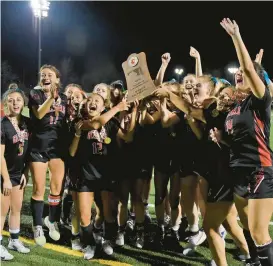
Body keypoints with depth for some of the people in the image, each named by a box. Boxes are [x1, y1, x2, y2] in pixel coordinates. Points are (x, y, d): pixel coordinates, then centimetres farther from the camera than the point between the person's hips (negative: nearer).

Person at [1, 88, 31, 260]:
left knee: (17, 208, 16)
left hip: (19, 172, 6)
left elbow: (28, 149, 6)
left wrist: (26, 172, 3)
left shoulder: (27, 123, 0)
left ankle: (14, 241, 30)